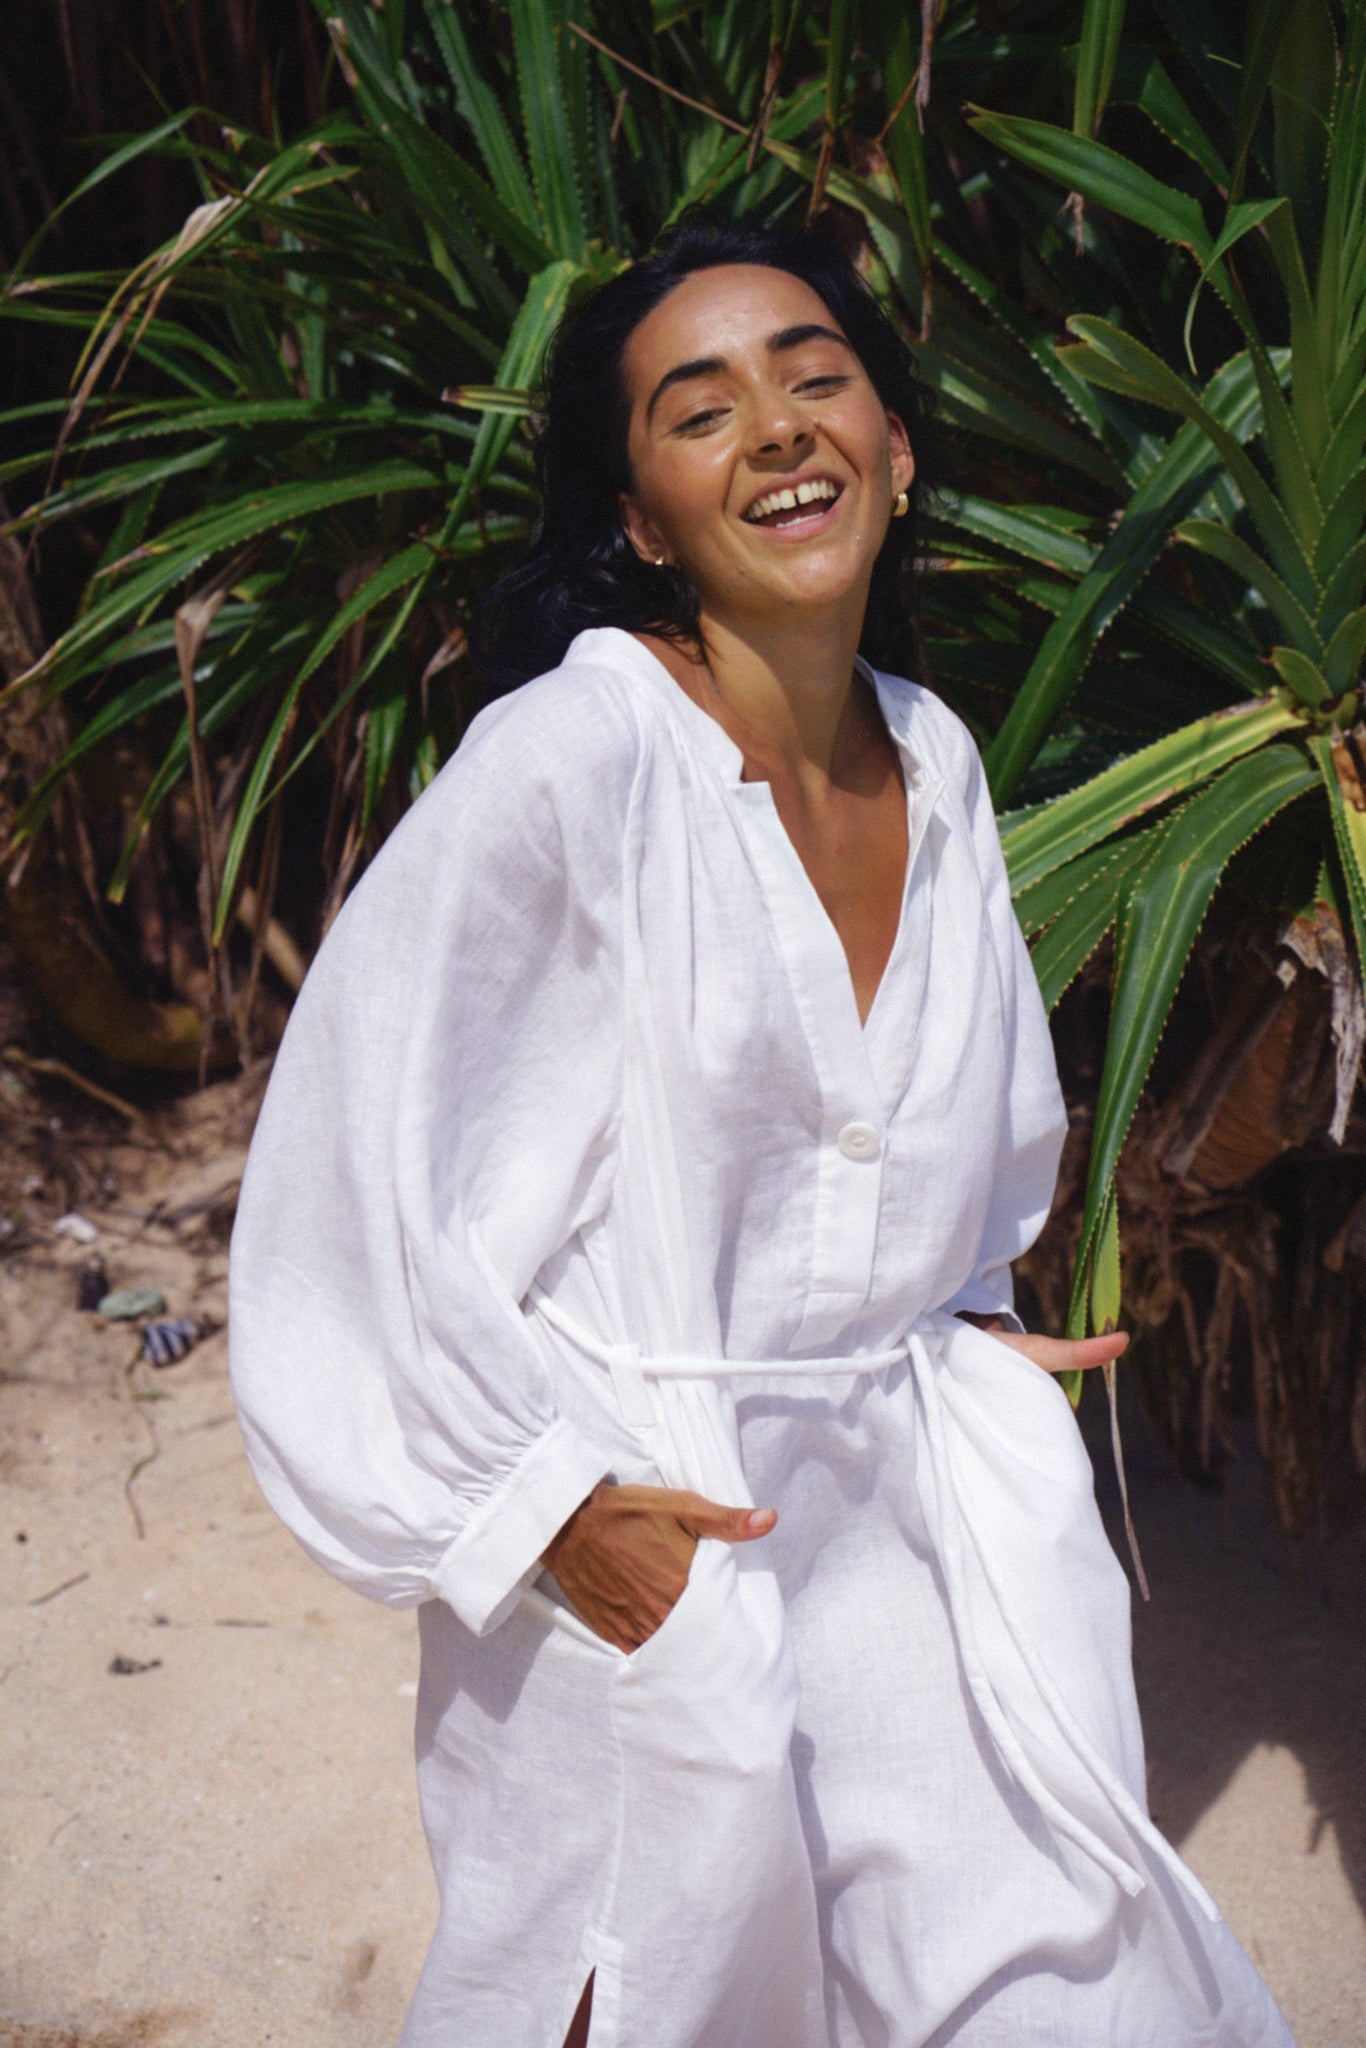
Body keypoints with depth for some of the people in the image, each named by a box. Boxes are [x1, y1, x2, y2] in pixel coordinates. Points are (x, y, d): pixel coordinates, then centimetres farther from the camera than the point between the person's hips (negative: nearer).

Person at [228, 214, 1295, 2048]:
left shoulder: (934, 761, 2)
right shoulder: (567, 764, -19)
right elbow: (350, 1168, -17)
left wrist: (962, 1325, 11)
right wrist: (543, 1507, -14)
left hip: (895, 1491, 6)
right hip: (629, 1531, -5)